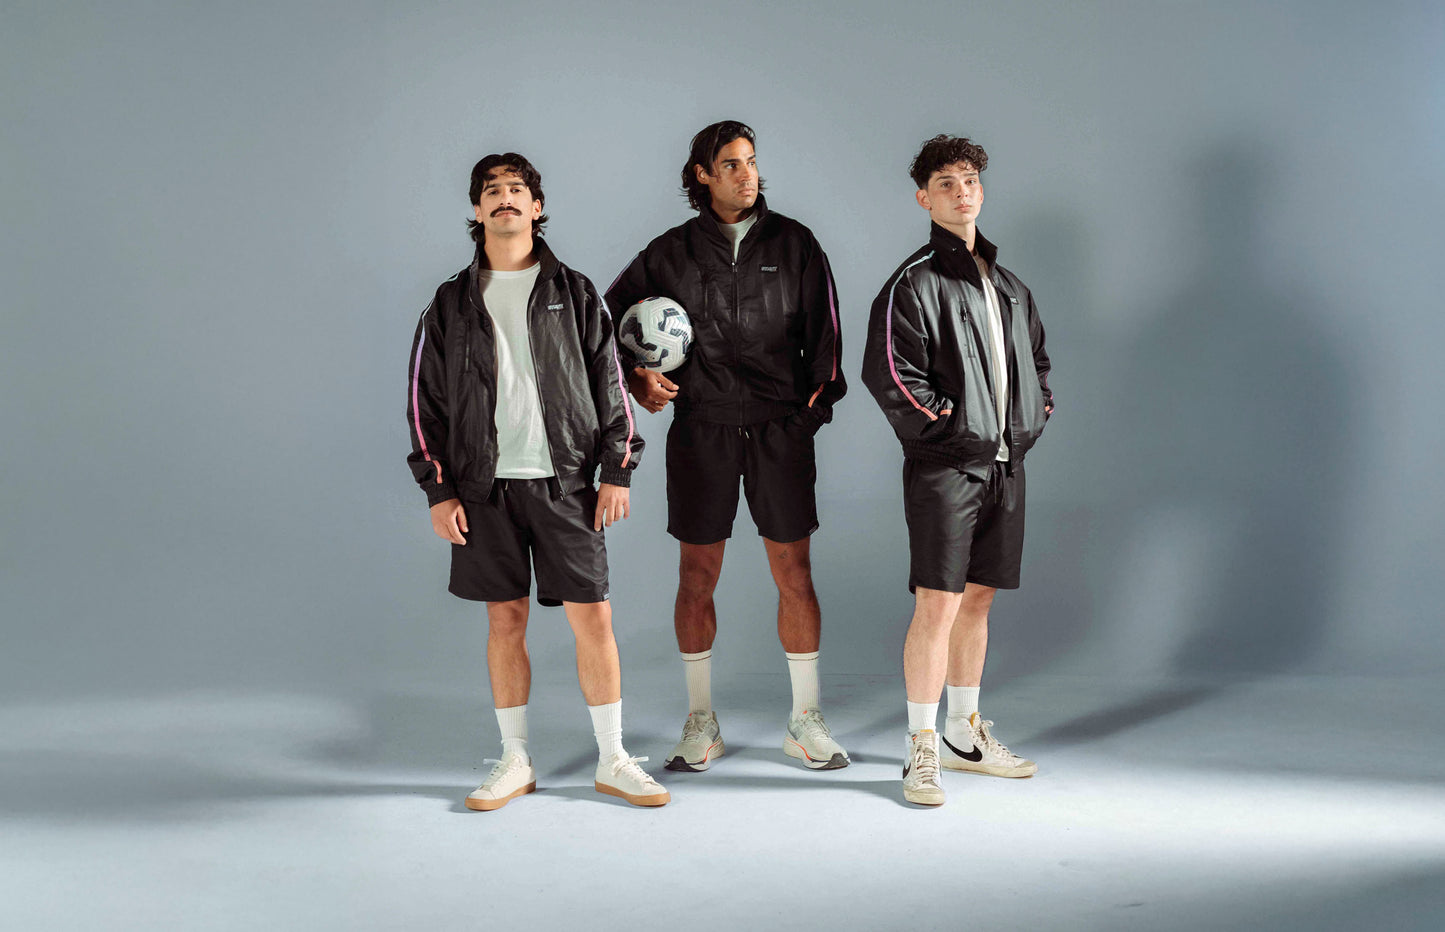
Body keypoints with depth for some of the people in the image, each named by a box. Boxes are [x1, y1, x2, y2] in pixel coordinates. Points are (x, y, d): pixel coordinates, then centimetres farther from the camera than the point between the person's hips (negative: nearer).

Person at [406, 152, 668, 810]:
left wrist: (618, 471, -1)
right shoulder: (453, 303, 8)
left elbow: (609, 381, 7)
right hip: (485, 485, 1)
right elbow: (425, 399, 7)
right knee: (506, 620, 6)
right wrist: (439, 490, 0)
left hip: (565, 482, -1)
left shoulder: (574, 293, 7)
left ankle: (613, 761, 12)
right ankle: (515, 762, 19)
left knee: (593, 619, -2)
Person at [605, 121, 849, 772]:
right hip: (701, 427, 0)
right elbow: (610, 316, 14)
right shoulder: (673, 251, 6)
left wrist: (822, 388, -7)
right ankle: (700, 723, 17)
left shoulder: (792, 243, 6)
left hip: (781, 426, 0)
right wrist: (638, 379, 1)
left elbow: (823, 324, 6)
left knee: (794, 573, 1)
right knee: (697, 575, 4)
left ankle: (806, 723, 12)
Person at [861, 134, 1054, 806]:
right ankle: (922, 750, 1)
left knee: (977, 600, 13)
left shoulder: (1008, 286, 17)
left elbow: (1037, 355, 29)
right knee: (937, 604, -8)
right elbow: (886, 372, -16)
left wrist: (1036, 411, 14)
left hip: (1004, 463, 7)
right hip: (945, 466, -7)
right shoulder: (914, 283, -7)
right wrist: (942, 426, -14)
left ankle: (964, 735, 25)